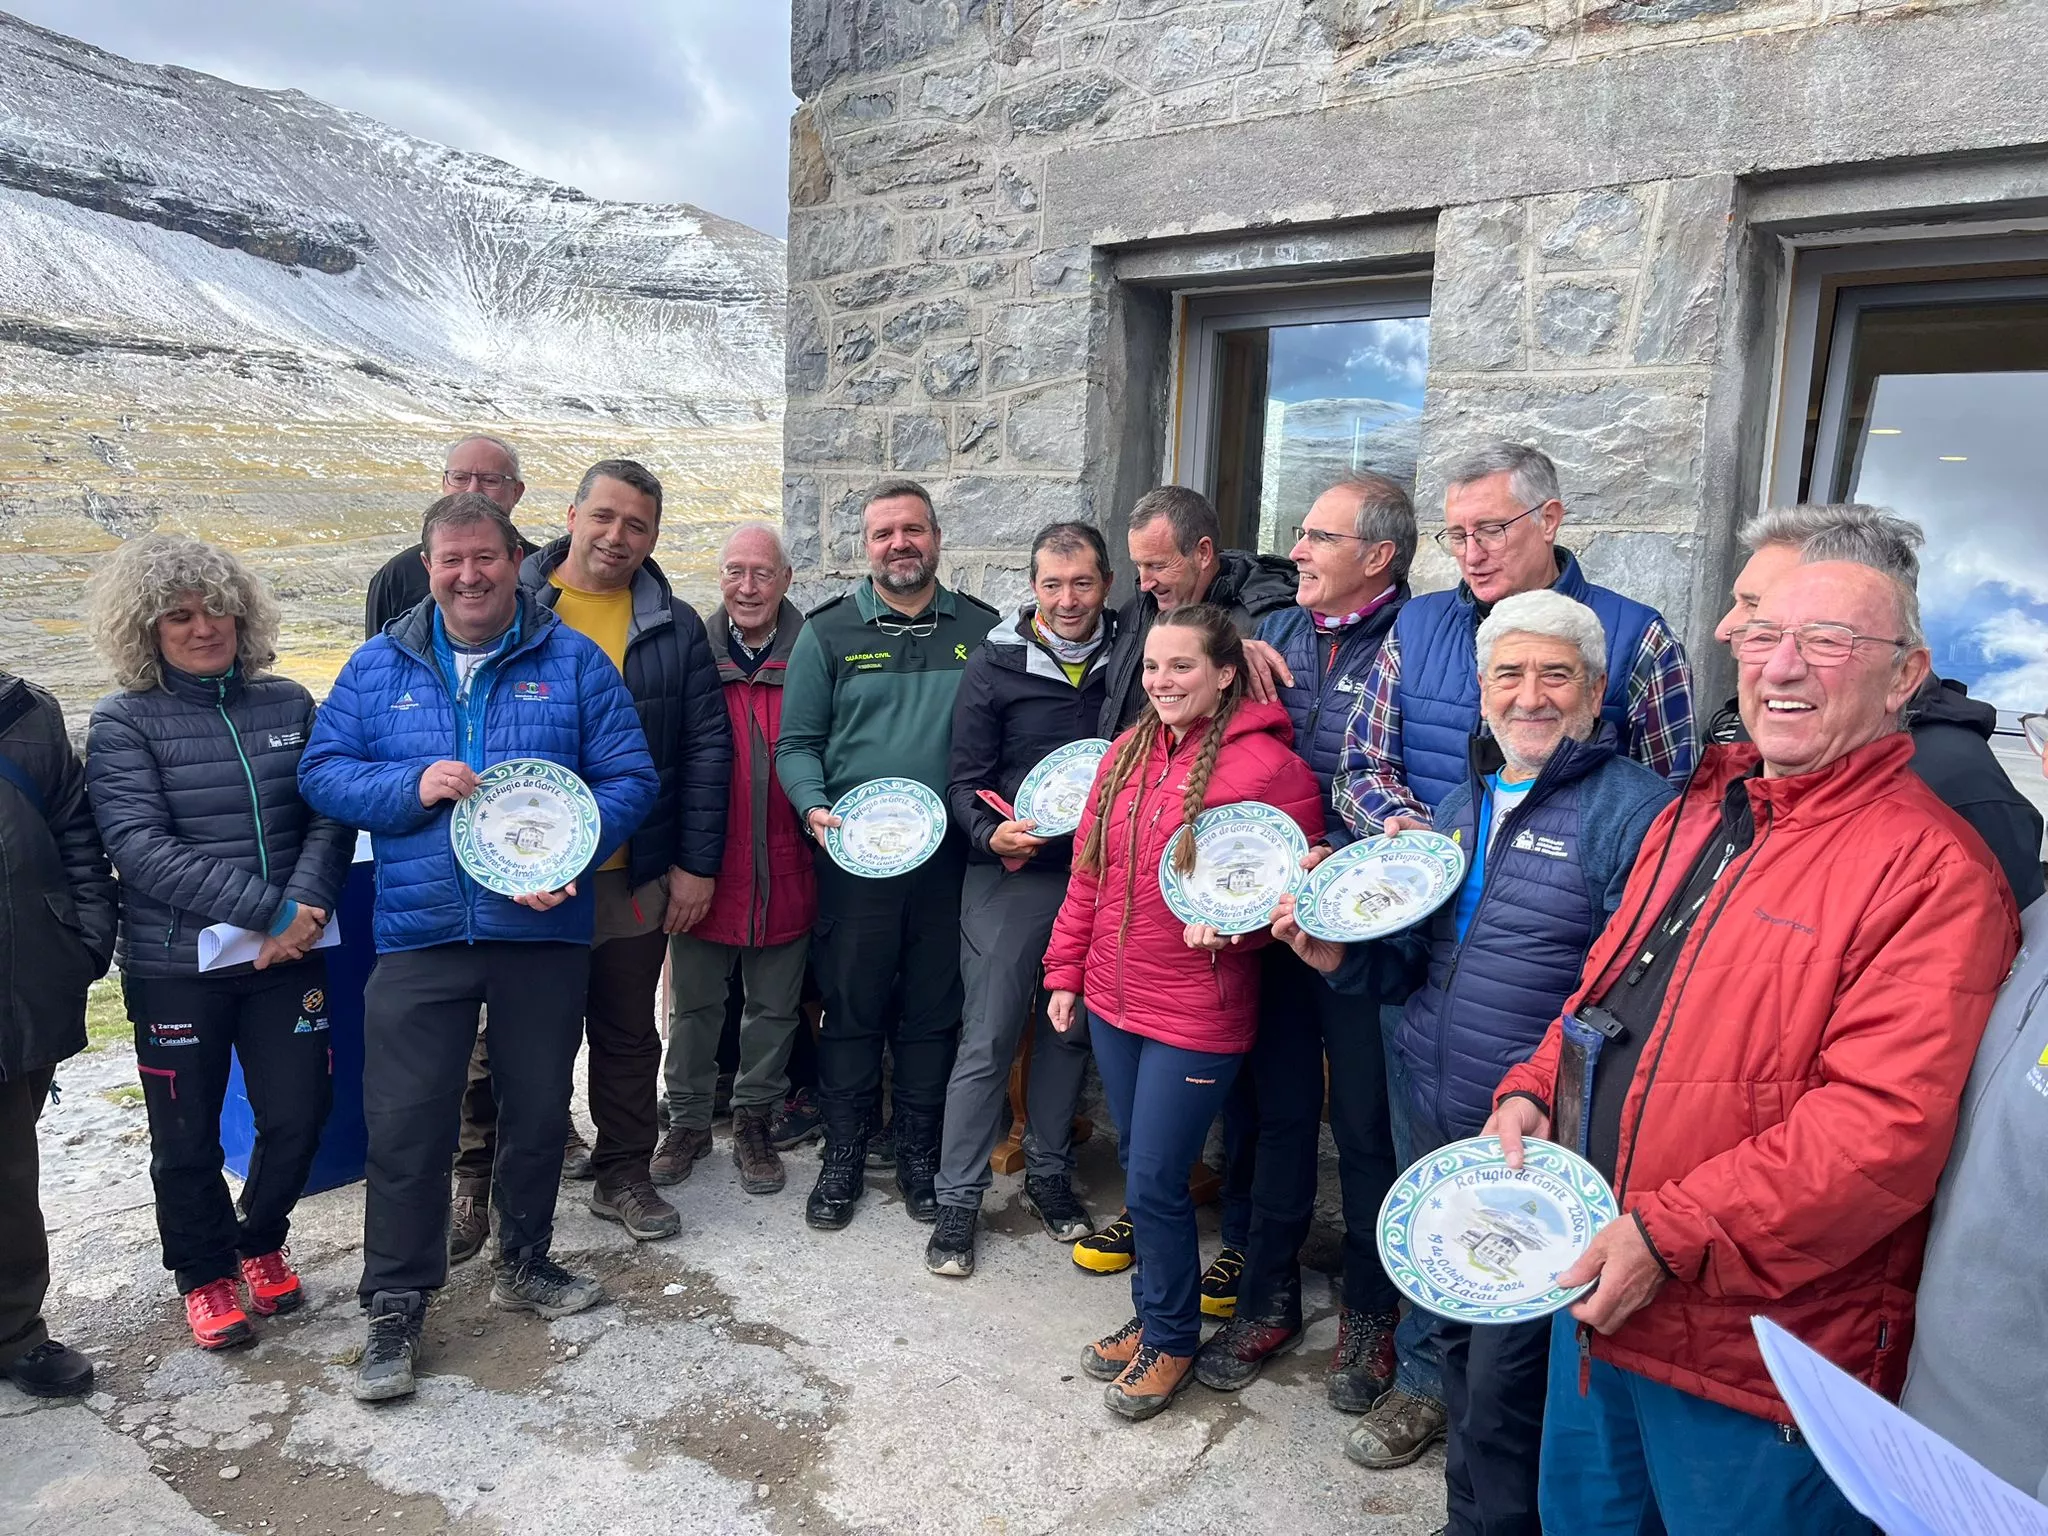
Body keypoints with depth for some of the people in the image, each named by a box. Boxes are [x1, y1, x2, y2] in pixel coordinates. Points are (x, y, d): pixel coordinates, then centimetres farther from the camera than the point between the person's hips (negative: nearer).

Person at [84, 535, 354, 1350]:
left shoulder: (289, 704, 5)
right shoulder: (124, 723, -4)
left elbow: (330, 817, 0)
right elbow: (140, 847, -15)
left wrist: (305, 907, -17)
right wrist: (269, 909, -21)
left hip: (286, 956, 2)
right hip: (175, 967, -2)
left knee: (299, 1114, 6)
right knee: (187, 1138, 10)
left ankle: (260, 1244, 35)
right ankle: (205, 1275, 35)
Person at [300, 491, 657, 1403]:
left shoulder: (574, 662, 1)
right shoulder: (378, 667, 6)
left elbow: (630, 778, -3)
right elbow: (321, 773, 5)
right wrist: (412, 786, -14)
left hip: (545, 929, 0)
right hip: (418, 937, 0)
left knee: (538, 1110, 13)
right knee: (405, 1124, 2)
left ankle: (524, 1264, 35)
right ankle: (396, 1306, 19)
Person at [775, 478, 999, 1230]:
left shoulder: (983, 630, 7)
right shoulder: (828, 632, 4)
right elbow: (796, 743, 3)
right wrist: (814, 807, -14)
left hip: (948, 856, 1)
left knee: (934, 1012, 11)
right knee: (851, 1010, 7)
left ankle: (921, 1156, 27)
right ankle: (843, 1156, 23)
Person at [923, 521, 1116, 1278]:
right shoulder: (996, 664, -3)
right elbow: (965, 781, -3)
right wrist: (992, 834, -21)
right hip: (1011, 876, -3)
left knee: (1070, 1031, 14)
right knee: (988, 1039, 0)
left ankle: (1048, 1175, 33)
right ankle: (957, 1201, 14)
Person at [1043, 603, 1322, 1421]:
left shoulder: (1266, 765, -14)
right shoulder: (1127, 752, 5)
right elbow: (1088, 871, 11)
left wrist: (1232, 919, -23)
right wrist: (1066, 970, 12)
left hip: (1195, 1015, -6)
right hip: (1113, 1000, 6)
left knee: (1155, 1182, 1)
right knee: (1137, 1164, 18)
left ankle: (1171, 1337, 26)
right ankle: (1151, 1314, 38)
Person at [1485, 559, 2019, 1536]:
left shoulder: (1932, 868, -17)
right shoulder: (1695, 813, 8)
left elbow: (1885, 1125, -25)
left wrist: (1669, 1235, -24)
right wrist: (1534, 1090, 1)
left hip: (1750, 1359, -7)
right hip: (1594, 1288, 7)